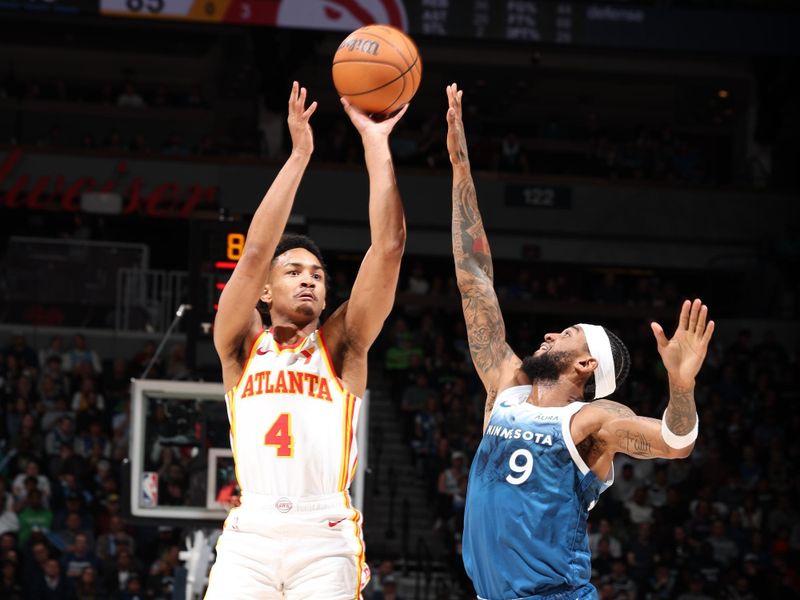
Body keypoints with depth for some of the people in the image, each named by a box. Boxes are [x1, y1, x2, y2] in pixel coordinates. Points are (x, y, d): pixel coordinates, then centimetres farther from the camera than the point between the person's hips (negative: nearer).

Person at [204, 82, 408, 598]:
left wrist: (376, 142, 3)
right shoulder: (242, 347, 14)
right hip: (250, 535, 0)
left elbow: (389, 247, 4)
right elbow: (255, 253, 0)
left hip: (325, 540, 0)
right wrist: (299, 154, -2)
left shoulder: (340, 347, 14)